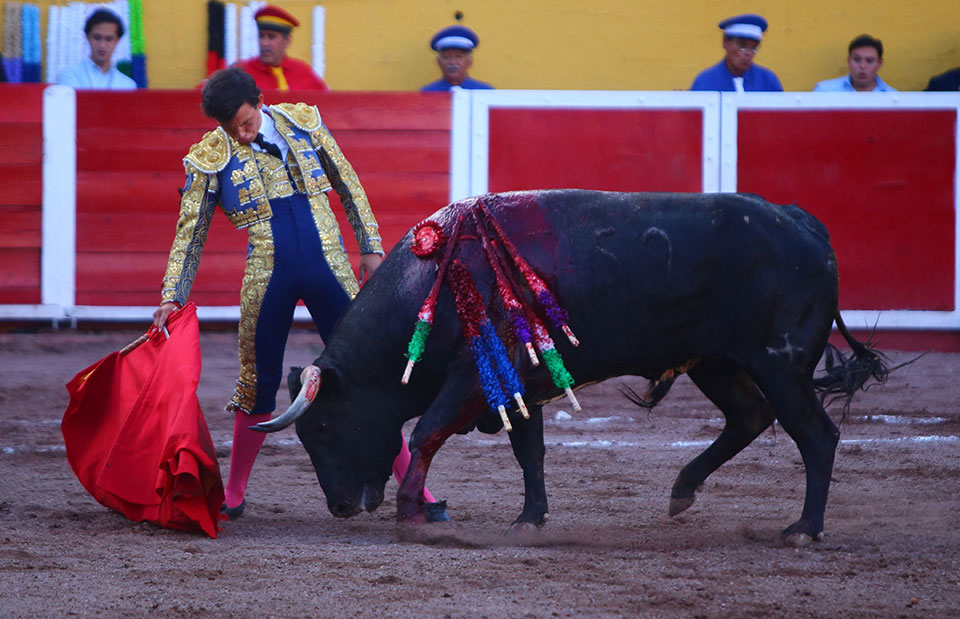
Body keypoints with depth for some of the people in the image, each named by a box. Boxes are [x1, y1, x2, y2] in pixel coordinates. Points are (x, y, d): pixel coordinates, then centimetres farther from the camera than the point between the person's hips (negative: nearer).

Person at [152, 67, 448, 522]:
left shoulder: (303, 122, 2)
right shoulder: (209, 159, -1)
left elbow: (348, 186, 11)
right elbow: (190, 235, 3)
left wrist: (370, 247, 9)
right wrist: (172, 298, -4)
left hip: (328, 267, 1)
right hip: (268, 276, -1)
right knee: (259, 385, 5)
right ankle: (233, 497, 22)